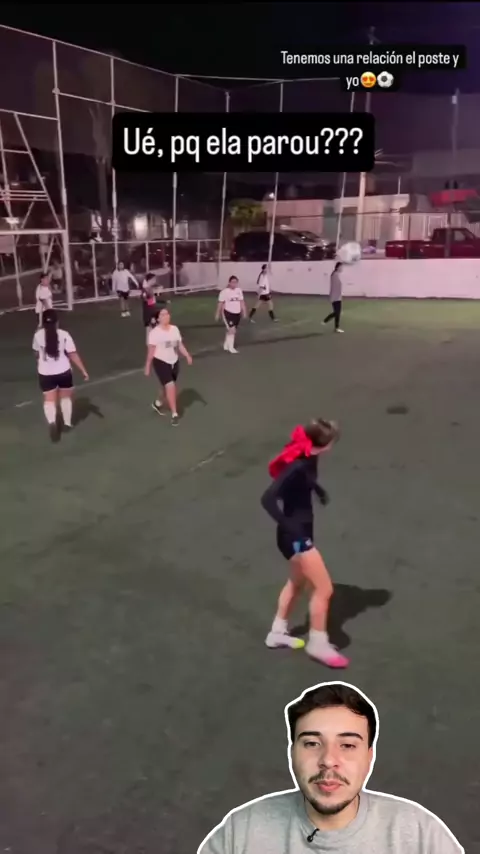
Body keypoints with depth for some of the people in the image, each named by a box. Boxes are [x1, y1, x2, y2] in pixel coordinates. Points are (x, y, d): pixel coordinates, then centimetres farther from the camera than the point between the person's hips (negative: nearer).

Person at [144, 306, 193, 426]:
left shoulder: (175, 329, 3)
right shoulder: (154, 332, -14)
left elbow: (180, 345, 7)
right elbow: (151, 350, -12)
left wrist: (187, 356, -7)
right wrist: (147, 366, -10)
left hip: (174, 362, 6)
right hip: (161, 362, -6)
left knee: (168, 387, 18)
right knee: (170, 387, -14)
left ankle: (158, 403, 46)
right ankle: (174, 414, -4)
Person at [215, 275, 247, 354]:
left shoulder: (239, 290, 3)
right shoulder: (225, 291, -13)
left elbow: (242, 301, 10)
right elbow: (220, 303, -7)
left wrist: (244, 312, 8)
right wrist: (217, 314, -5)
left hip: (237, 313, 6)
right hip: (228, 313, -6)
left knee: (231, 330, 14)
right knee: (232, 330, -12)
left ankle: (226, 345, 31)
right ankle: (230, 348, 1)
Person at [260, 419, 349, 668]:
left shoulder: (307, 458, -3)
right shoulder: (296, 466, -29)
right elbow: (268, 499, -34)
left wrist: (318, 489, 8)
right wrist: (287, 526, -31)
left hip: (301, 531, 10)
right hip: (295, 535, -10)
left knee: (298, 582, 26)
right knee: (324, 589, -2)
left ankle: (277, 633, 42)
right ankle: (318, 644, 18)